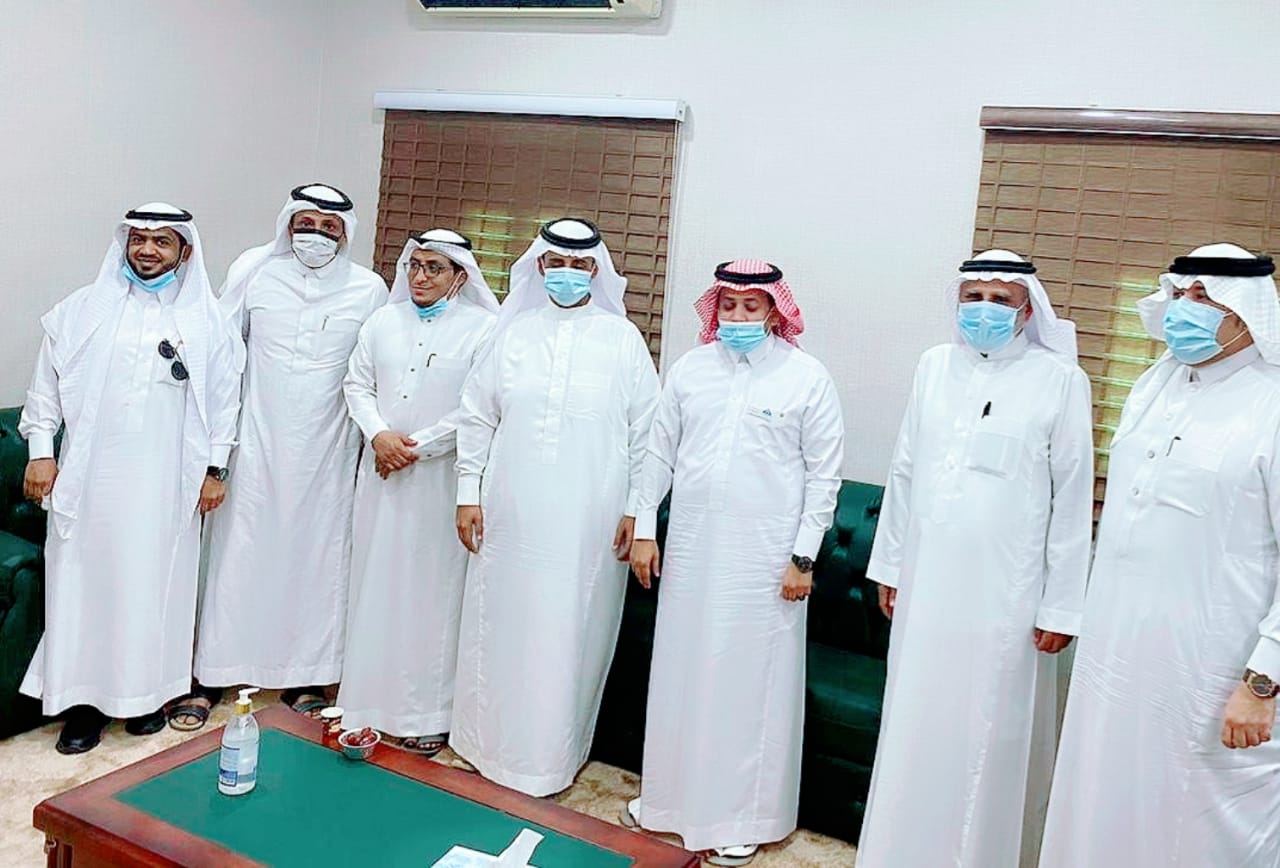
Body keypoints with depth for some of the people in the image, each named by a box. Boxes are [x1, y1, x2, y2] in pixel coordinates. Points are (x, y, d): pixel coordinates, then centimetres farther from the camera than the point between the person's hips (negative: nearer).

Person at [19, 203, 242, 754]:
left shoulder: (206, 321, 3)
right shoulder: (83, 309, 5)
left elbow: (224, 399, 5)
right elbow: (47, 385, 8)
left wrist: (215, 468, 2)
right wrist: (41, 451, 2)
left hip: (166, 483, -1)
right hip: (89, 477, 1)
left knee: (155, 584, 6)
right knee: (84, 582, 4)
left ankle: (147, 691, 21)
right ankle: (84, 698, 16)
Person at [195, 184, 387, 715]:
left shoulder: (369, 289, 1)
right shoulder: (254, 271, 2)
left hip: (325, 451, 0)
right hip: (256, 442, 0)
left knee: (315, 554, 6)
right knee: (239, 550, 5)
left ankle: (304, 674, 19)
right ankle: (212, 672, 19)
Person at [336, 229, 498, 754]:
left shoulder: (483, 328, -5)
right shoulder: (384, 321, 11)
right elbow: (358, 384, 11)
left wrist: (417, 446, -12)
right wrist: (378, 434, -7)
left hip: (440, 479, -4)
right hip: (382, 474, 5)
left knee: (432, 587, 0)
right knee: (374, 579, 9)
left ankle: (428, 711, 12)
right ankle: (369, 696, 23)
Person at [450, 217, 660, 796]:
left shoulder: (623, 339, 1)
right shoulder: (513, 332, 6)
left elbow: (645, 432, 1)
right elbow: (477, 416, 9)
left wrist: (636, 510, -3)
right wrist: (469, 492, 5)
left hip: (588, 522, -2)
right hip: (511, 513, 2)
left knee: (568, 632, 5)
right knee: (499, 623, 11)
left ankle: (549, 755, 21)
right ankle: (488, 738, 29)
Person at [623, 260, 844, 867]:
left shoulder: (808, 377, -3)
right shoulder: (690, 368, 6)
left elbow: (824, 474, -3)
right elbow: (659, 452, 10)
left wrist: (804, 556, -6)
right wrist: (644, 528, 6)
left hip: (765, 557, -3)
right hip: (691, 548, 4)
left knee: (751, 680, 5)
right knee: (680, 671, 12)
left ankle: (743, 818, 22)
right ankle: (671, 795, 31)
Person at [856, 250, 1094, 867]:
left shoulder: (1058, 379, -6)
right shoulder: (935, 366, 6)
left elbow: (1072, 498, -5)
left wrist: (1061, 606, -5)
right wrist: (889, 563, 13)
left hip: (1005, 595, -4)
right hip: (925, 584, 4)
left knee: (990, 737, 5)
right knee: (912, 730, 13)